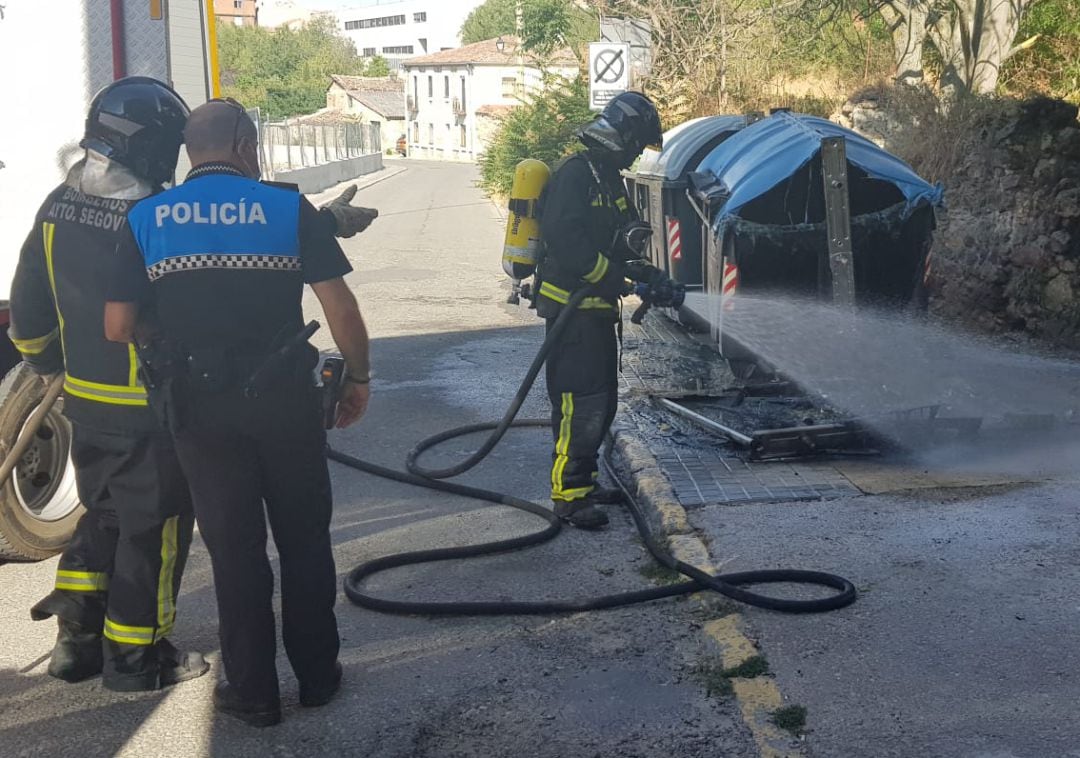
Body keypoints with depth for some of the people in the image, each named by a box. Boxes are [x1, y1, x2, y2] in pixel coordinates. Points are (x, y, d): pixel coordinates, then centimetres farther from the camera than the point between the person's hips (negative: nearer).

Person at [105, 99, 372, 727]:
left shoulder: (146, 219, 2)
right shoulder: (287, 208, -3)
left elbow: (117, 327, 1)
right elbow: (341, 308, -7)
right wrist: (358, 378, 7)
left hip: (199, 407, 1)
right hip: (284, 398, -1)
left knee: (234, 547, 11)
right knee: (304, 538, 15)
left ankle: (253, 692, 19)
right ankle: (318, 674, 26)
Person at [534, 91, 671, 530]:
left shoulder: (609, 177, 17)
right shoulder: (575, 174, -15)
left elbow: (620, 233, 22)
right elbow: (563, 238, -25)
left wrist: (641, 271, 3)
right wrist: (614, 271, -18)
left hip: (597, 306, 10)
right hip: (571, 307, -10)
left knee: (601, 401, 14)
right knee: (580, 402, -11)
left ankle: (584, 482, 24)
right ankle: (568, 495, -6)